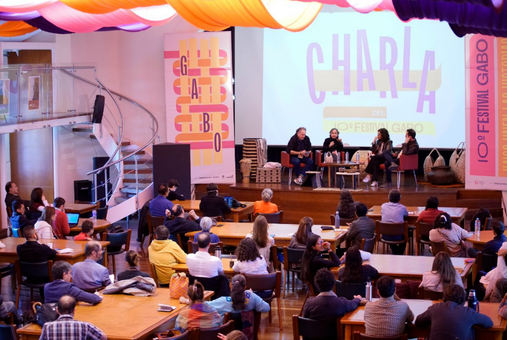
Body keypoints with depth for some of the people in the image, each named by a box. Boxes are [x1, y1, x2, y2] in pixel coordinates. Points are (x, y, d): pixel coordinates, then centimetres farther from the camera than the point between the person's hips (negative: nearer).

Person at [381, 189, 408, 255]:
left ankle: (395, 252, 42)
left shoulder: (383, 206, -3)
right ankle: (399, 253, 39)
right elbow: (407, 214, 14)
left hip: (385, 236, 2)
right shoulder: (402, 207, -7)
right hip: (398, 237, -2)